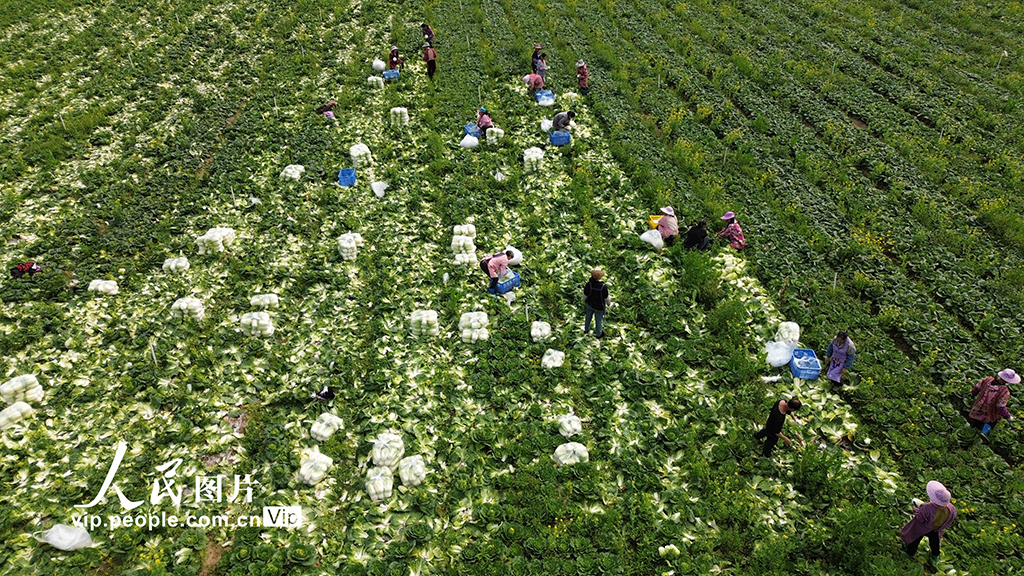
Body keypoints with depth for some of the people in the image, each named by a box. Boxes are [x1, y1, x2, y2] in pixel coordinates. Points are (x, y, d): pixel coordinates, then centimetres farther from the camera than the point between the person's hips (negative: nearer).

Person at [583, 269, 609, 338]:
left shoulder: (588, 284, -31)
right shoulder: (603, 287, -36)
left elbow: (585, 295, -15)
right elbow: (606, 298, -19)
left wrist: (584, 300, 10)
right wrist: (609, 302, 5)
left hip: (589, 304, 2)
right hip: (599, 306, -2)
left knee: (588, 317, 30)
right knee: (598, 320, 23)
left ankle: (586, 329, 56)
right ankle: (598, 334, 46)